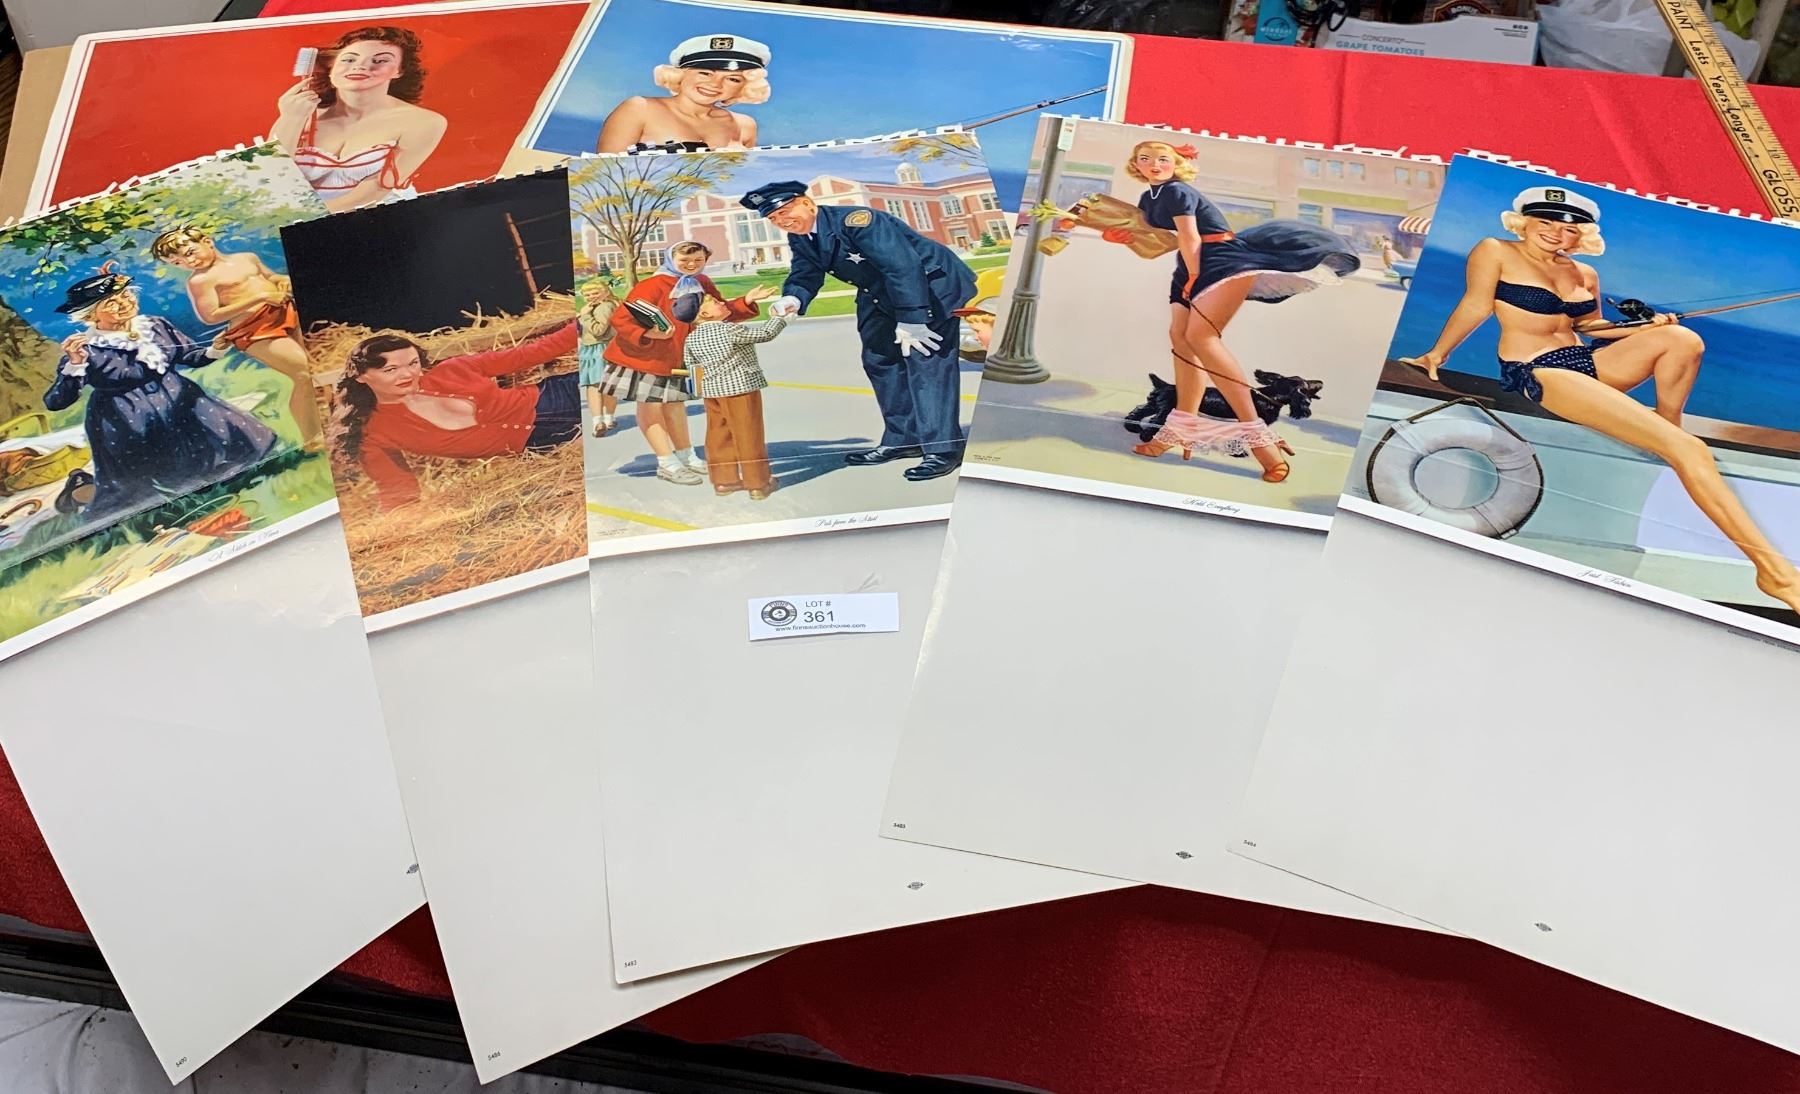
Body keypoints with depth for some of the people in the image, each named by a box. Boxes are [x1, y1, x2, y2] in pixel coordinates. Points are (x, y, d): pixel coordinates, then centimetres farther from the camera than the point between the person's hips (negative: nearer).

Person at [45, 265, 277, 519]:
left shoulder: (156, 326, -4)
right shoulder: (84, 350, -17)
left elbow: (191, 356, 8)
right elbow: (55, 402, -21)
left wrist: (218, 348, -13)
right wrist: (74, 364, -36)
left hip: (179, 403, 5)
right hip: (127, 424, -5)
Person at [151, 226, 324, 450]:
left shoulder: (246, 258, 14)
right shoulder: (199, 280, -6)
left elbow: (270, 276, 29)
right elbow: (210, 316, -16)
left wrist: (283, 281, 2)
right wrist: (260, 297, -18)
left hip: (287, 313, 7)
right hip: (256, 331, -7)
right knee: (305, 373, -18)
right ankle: (313, 440, -9)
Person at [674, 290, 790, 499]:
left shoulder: (691, 339, 3)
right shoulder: (731, 330, -16)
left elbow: (690, 365, 13)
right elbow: (764, 334, -11)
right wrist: (780, 317, 4)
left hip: (711, 390, 7)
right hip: (741, 387, -6)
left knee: (719, 435, 13)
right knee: (749, 436, 0)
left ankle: (723, 479, 19)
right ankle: (758, 483, 5)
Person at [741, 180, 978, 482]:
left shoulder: (854, 220, -29)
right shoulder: (799, 239, -2)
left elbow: (902, 267, -34)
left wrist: (910, 320, -36)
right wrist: (793, 299, -28)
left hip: (931, 285, -9)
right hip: (881, 295, 10)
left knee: (925, 358, -16)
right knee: (879, 360, 10)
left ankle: (943, 448, -14)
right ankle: (903, 440, 19)